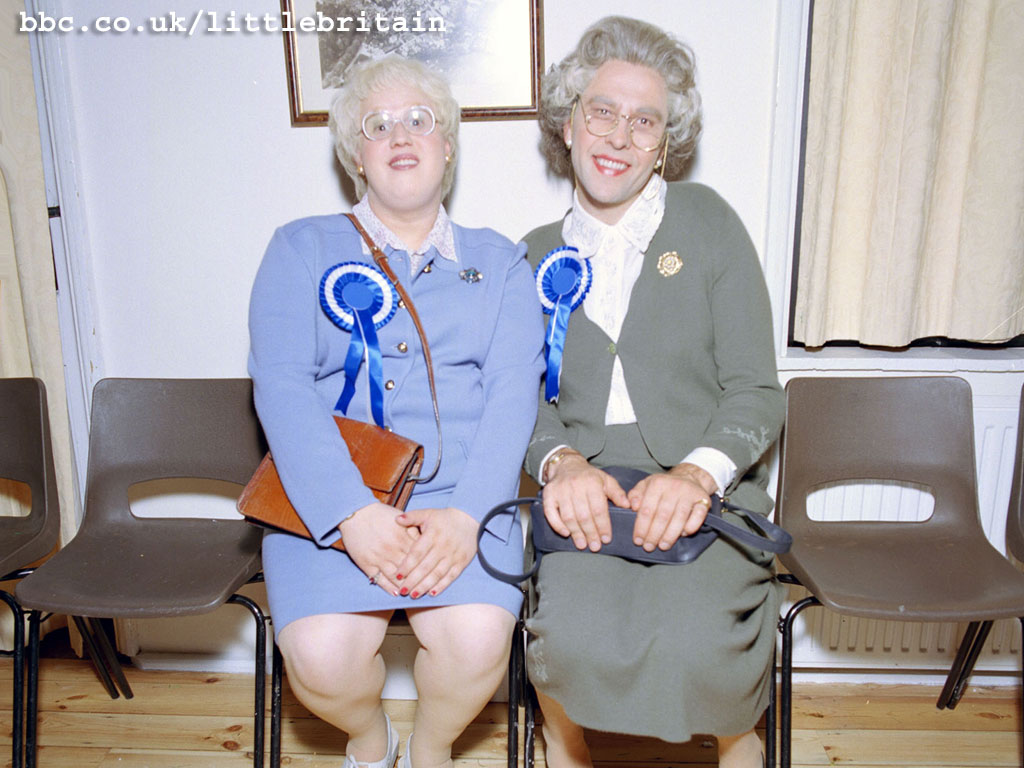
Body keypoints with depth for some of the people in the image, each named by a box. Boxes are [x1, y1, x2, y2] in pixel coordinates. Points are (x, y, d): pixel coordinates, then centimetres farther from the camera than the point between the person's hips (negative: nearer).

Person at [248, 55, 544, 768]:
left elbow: (513, 395, 1)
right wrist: (351, 513, -18)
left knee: (476, 641, -24)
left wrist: (465, 514, -16)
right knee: (322, 656, -22)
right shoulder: (302, 249, 10)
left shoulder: (500, 263, 14)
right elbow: (280, 385, -3)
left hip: (459, 494, 1)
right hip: (329, 495, 0)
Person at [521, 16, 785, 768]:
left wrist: (700, 471, -16)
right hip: (586, 492, 1)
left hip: (706, 493, 0)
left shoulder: (708, 222, 7)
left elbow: (756, 390, 2)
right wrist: (560, 460, -12)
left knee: (695, 646, -27)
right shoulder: (539, 254, 13)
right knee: (575, 640, -28)